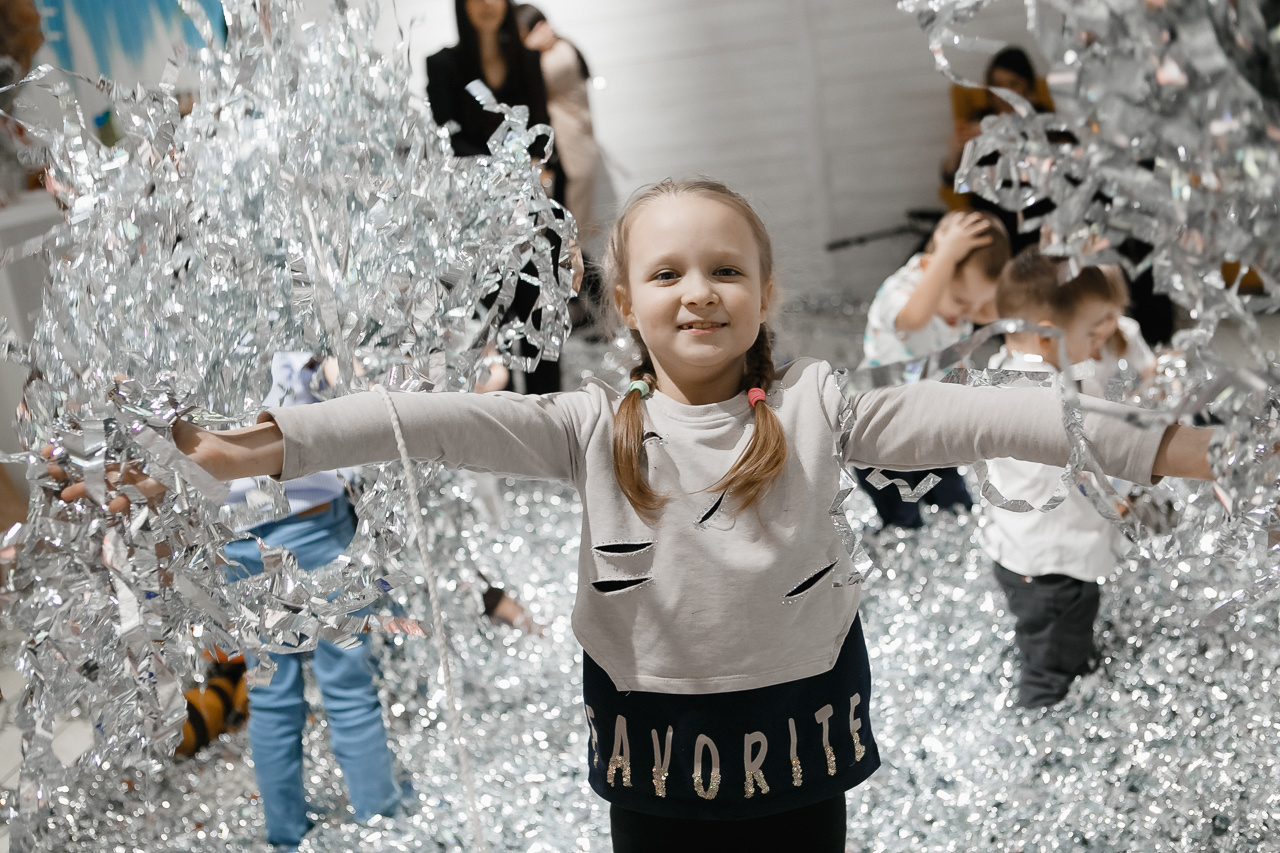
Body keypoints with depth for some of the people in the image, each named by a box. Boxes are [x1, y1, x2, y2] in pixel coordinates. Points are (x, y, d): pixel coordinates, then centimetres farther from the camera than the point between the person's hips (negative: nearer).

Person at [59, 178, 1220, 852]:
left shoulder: (814, 408, -6)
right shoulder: (594, 427, -6)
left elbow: (962, 418, -14)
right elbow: (439, 422, -17)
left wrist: (1165, 446, -19)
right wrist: (261, 447, -28)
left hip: (795, 733, 0)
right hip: (653, 740, 1)